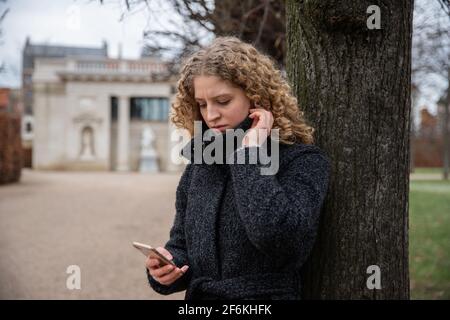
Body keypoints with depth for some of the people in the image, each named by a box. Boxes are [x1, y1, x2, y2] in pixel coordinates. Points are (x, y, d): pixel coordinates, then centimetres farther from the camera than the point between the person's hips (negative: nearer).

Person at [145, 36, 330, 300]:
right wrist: (166, 266, -5)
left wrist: (251, 154, -17)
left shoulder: (302, 160, -8)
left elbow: (277, 234, -24)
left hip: (265, 293, -5)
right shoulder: (199, 166, 7)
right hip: (199, 293, 5)